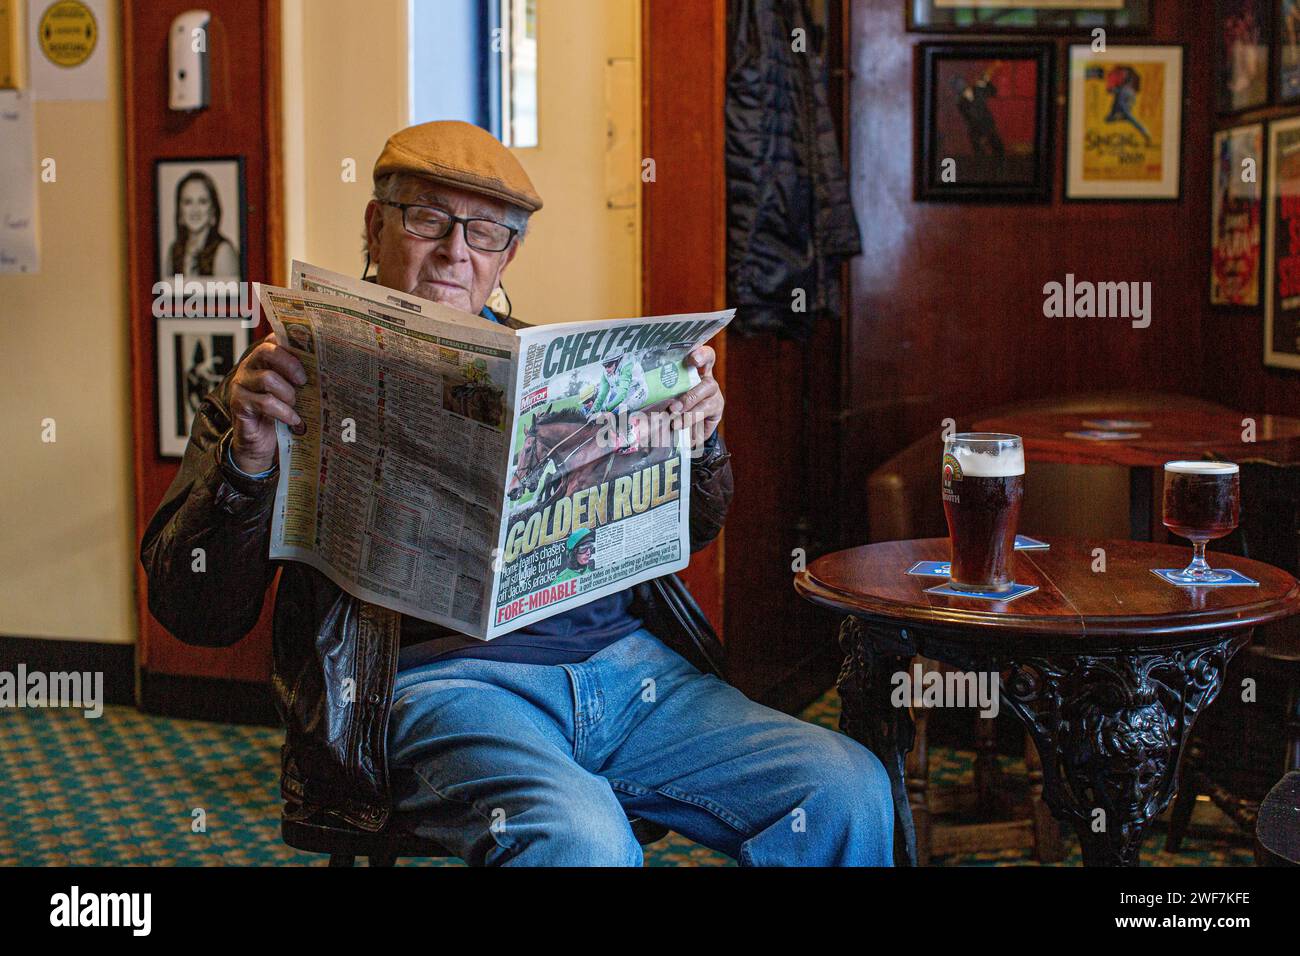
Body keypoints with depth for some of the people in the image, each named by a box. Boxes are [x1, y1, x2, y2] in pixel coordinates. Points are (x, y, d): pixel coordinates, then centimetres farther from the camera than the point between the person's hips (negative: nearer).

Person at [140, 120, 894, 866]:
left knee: (846, 792, -14)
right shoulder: (303, 383, 11)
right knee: (580, 837, -35)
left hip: (623, 658, 5)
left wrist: (696, 436, 2)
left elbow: (685, 531, 24)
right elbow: (194, 613, 2)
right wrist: (249, 461, -16)